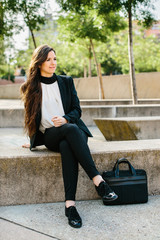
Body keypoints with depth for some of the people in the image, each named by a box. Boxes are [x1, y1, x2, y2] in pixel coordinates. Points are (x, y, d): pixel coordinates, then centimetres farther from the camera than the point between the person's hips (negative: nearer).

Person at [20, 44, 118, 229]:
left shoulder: (66, 82, 15)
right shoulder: (30, 88, 11)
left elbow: (76, 109, 9)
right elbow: (30, 117, 18)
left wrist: (65, 119, -11)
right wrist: (33, 140, 15)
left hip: (71, 129, 1)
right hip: (49, 135, -1)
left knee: (66, 147, -38)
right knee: (71, 129, -38)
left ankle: (70, 204, -46)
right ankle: (98, 181, -46)